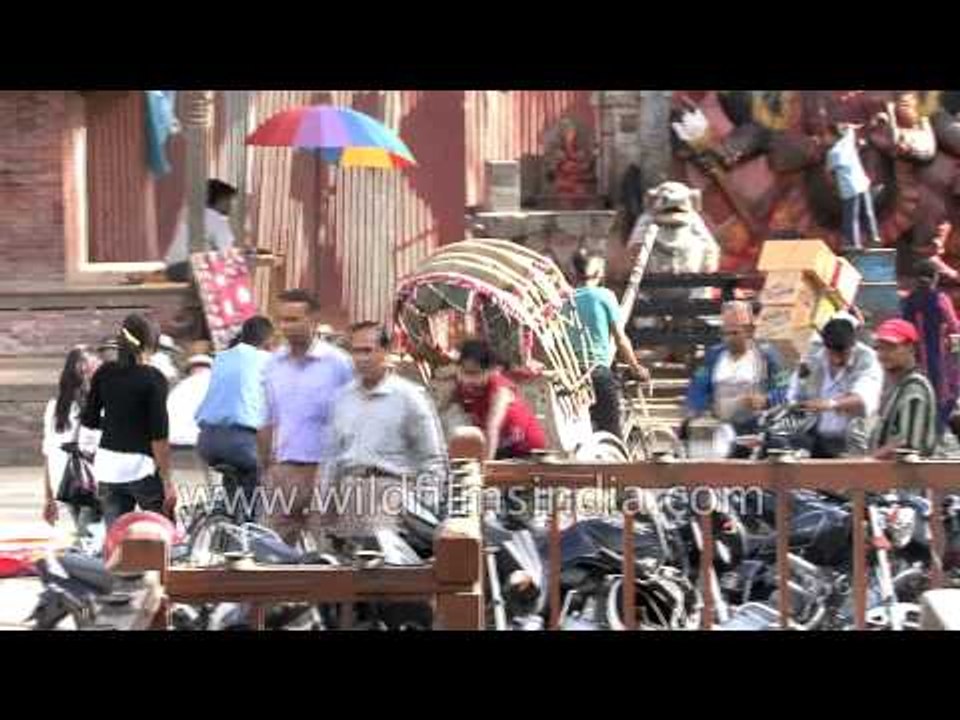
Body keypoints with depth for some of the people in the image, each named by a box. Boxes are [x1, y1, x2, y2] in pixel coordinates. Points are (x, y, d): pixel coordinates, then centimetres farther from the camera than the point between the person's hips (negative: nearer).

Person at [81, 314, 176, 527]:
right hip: (141, 466, -5)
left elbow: (89, 421, 11)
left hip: (108, 465, 5)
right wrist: (167, 482, -11)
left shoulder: (104, 374, 5)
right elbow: (159, 436, -14)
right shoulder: (153, 379, -10)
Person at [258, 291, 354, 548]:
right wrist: (264, 470, 11)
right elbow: (267, 424, 16)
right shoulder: (274, 365, 11)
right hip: (283, 469, 4)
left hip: (324, 469, -4)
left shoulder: (338, 363, -4)